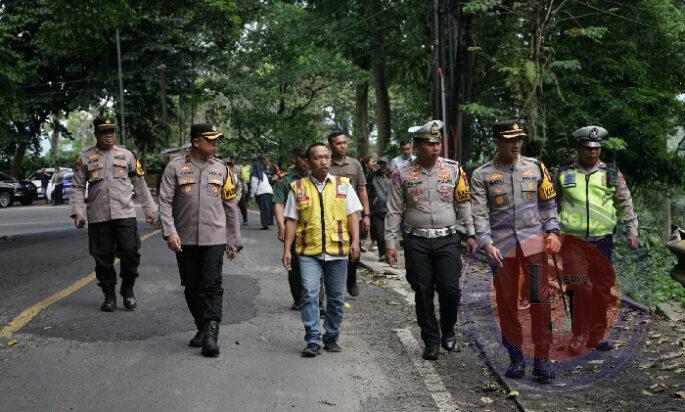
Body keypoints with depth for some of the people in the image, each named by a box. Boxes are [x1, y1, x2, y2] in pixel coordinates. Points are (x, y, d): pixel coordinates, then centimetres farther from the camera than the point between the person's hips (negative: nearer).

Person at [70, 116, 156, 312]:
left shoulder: (126, 155, 9)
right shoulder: (85, 158, 7)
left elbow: (139, 183, 12)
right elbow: (77, 187, 6)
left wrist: (149, 208, 11)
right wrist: (77, 211, -6)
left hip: (125, 214, 0)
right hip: (98, 217, 0)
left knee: (130, 253, -8)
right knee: (103, 259, 3)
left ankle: (128, 290, 13)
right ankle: (109, 296, 18)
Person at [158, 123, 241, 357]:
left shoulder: (221, 168, 8)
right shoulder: (175, 167, 1)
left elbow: (230, 205, 11)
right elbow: (165, 202, -2)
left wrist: (233, 239, 10)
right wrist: (170, 232, -15)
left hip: (214, 238, 0)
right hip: (185, 239, 0)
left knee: (212, 286, -8)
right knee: (192, 287, 9)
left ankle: (211, 334, -8)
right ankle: (202, 328, 23)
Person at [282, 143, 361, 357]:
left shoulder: (343, 185, 8)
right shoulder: (298, 187, 6)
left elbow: (352, 215, 6)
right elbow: (291, 221, 6)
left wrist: (355, 241, -5)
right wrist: (287, 249, 1)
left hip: (337, 250, 1)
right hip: (309, 251, -1)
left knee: (336, 297, 8)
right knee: (309, 293, -11)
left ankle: (331, 337, 21)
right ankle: (313, 339, -5)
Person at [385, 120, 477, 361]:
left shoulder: (453, 169, 4)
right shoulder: (403, 174, 2)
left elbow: (463, 204, 10)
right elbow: (394, 211, 4)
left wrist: (470, 234, 7)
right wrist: (390, 244, 1)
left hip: (447, 239, 0)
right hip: (416, 242, 0)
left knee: (449, 288, -6)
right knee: (423, 292, 4)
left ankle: (448, 330, 21)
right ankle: (431, 340, 17)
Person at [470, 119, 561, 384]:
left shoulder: (536, 168, 9)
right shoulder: (482, 175, 2)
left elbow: (547, 203, 14)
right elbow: (479, 214, -4)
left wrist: (552, 231, 2)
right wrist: (487, 244, -17)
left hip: (533, 240, 1)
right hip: (501, 245, -1)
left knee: (540, 299, -6)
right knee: (506, 302, 5)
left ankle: (542, 359, 1)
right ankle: (516, 357, 18)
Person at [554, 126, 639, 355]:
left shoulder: (611, 174, 7)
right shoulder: (563, 173, 5)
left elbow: (625, 204, 11)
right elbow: (551, 203, 15)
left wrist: (632, 231, 3)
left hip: (602, 240, 2)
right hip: (573, 241, -2)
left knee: (602, 289, 6)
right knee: (581, 288, -10)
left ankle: (596, 336, 19)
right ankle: (579, 336, 3)